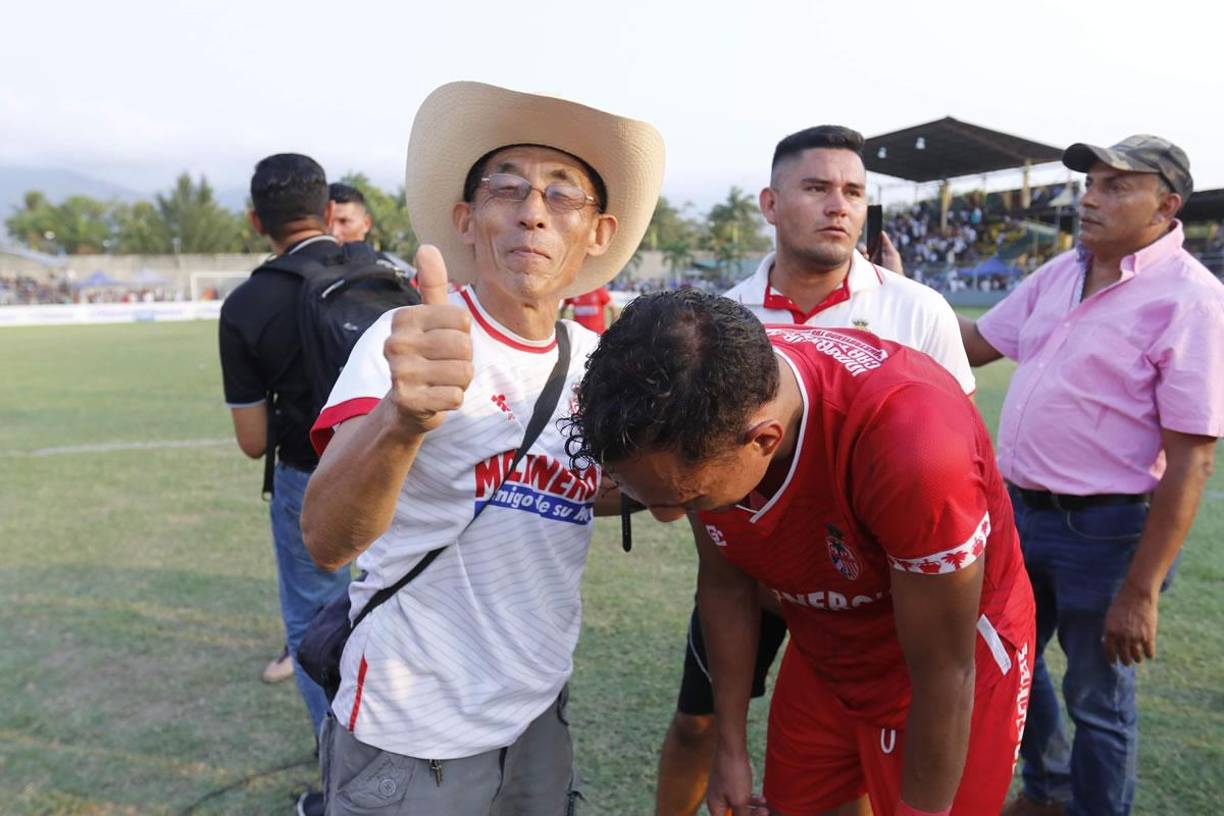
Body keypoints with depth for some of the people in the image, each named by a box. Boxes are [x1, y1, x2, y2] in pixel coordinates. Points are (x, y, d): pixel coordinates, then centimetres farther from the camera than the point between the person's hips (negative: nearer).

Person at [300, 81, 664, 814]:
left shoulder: (593, 359, -3)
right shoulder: (409, 341, -19)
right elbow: (328, 540, -33)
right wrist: (402, 418, -53)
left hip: (539, 714, 5)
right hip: (410, 735, -4)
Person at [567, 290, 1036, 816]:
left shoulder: (911, 445, -40)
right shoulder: (700, 397, -22)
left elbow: (943, 674, -24)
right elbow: (724, 582, -6)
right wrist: (730, 748, 3)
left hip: (948, 665, -4)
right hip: (824, 654, 5)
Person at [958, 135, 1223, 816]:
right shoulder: (1059, 274, 6)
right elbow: (973, 343, 16)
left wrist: (1141, 591, -19)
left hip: (1106, 529, -7)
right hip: (1022, 508, 7)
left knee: (1098, 699, 11)